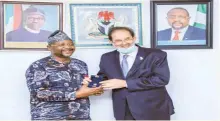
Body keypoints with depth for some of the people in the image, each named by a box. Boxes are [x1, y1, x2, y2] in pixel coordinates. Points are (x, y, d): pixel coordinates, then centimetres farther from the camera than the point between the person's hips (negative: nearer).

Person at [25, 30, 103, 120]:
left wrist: (93, 88, -4)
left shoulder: (81, 64, 8)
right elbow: (39, 93, -18)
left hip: (82, 116, 5)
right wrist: (77, 94, -18)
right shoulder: (38, 66, -7)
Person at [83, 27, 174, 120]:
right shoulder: (107, 58, 6)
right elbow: (103, 77, 17)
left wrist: (125, 83, -20)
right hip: (123, 111, 4)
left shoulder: (156, 55, -8)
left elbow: (162, 79, -18)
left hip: (152, 110, -3)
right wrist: (92, 81, -9)